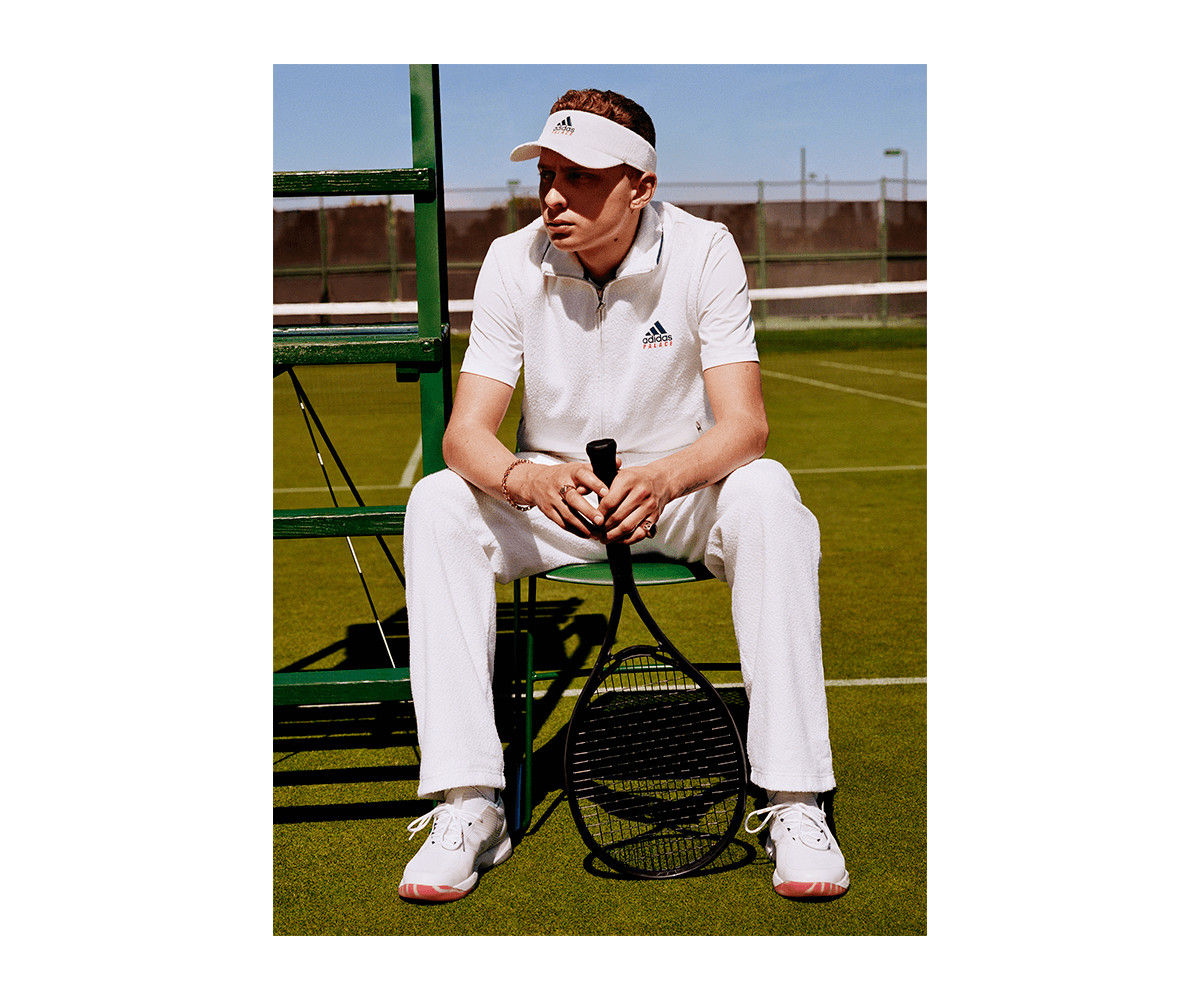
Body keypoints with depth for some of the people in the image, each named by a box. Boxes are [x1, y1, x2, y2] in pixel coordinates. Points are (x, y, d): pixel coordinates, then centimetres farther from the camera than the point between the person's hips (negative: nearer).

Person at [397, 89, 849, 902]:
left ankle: (794, 803, -28)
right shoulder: (513, 262, -10)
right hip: (553, 497, 2)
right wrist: (525, 477, -39)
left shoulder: (703, 251, -15)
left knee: (766, 492, -33)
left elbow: (743, 423, -21)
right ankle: (468, 805, -23)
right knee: (437, 505, -25)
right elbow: (465, 432, -15)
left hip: (681, 489, -1)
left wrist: (664, 477, -43)